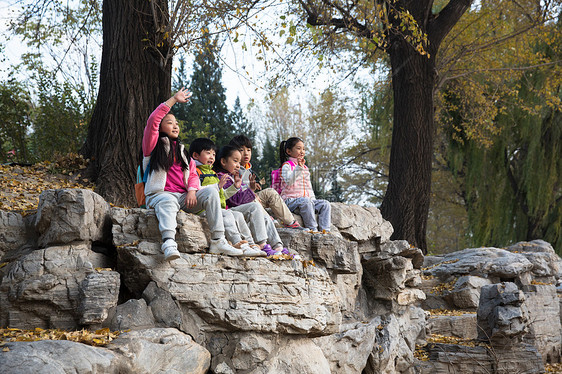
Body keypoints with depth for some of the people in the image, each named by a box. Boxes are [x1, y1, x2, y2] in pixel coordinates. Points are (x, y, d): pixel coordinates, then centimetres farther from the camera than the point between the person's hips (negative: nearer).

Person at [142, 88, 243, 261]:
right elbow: (152, 121, -5)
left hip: (184, 196, 5)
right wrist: (174, 99, -2)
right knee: (167, 201, -40)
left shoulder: (181, 150, 27)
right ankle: (169, 243, -62)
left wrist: (192, 190, -5)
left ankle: (217, 241, -28)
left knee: (211, 192, -20)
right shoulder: (154, 146, 12)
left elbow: (193, 174, 18)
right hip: (160, 194, -5)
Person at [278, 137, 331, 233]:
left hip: (308, 199, 8)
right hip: (290, 200, -8)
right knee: (305, 202, -38)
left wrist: (313, 199, 12)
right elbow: (289, 181, -22)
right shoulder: (287, 165, -2)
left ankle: (325, 230, -24)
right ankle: (313, 229, -35)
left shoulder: (305, 168, 22)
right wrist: (298, 168, -32)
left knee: (325, 204, -12)